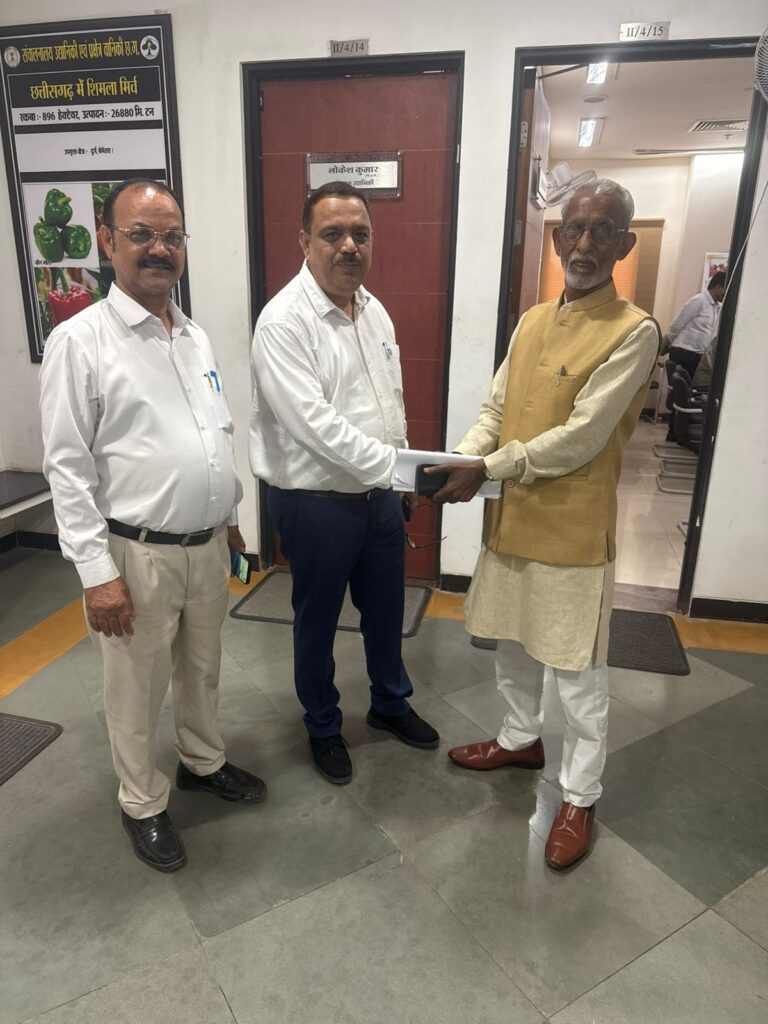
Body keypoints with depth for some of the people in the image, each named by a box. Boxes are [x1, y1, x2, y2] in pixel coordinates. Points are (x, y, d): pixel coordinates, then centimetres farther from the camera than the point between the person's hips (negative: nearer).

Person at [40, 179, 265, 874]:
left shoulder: (196, 337, 7)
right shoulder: (79, 341, -12)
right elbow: (68, 467, -13)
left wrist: (228, 519, 17)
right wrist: (97, 572, -16)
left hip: (207, 544, 6)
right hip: (138, 554, -6)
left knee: (203, 666, 23)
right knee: (137, 689, 13)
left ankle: (203, 761, 47)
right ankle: (143, 804, 36)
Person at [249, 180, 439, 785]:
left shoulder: (374, 310, 6)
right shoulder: (284, 321, -18)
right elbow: (315, 423, -26)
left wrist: (398, 476, 13)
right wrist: (398, 468, -26)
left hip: (380, 494, 7)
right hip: (316, 503, -6)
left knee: (385, 609, 21)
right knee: (318, 621, 14)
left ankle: (391, 704, 46)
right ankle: (323, 727, 37)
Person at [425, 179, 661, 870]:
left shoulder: (633, 332, -13)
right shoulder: (532, 322, 9)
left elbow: (579, 439, -20)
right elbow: (495, 411, 8)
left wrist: (487, 470, -18)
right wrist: (457, 461, -10)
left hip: (573, 532, -7)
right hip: (511, 520, 7)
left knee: (577, 673, 7)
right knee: (512, 644, 22)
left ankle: (580, 796, 27)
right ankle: (522, 738, 46)